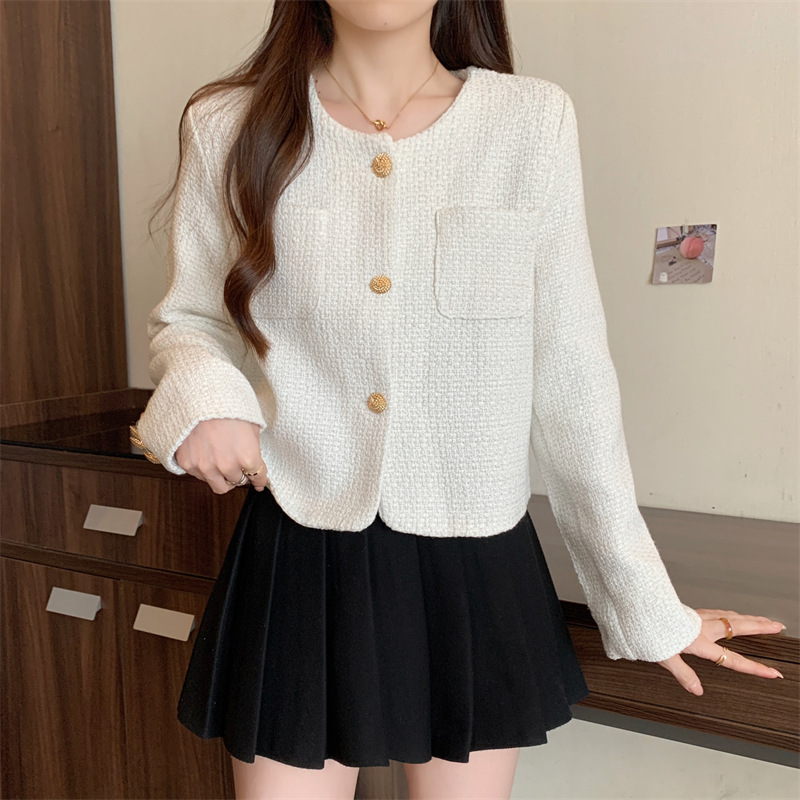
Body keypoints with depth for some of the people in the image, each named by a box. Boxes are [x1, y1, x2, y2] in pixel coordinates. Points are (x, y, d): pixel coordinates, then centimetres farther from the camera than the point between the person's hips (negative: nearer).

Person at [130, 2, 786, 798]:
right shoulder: (230, 126, -3)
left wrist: (648, 604, 1)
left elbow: (570, 381, -2)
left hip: (477, 574, 1)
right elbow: (187, 320, 8)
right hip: (298, 564, 0)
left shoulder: (533, 120, -4)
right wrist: (201, 392, -17)